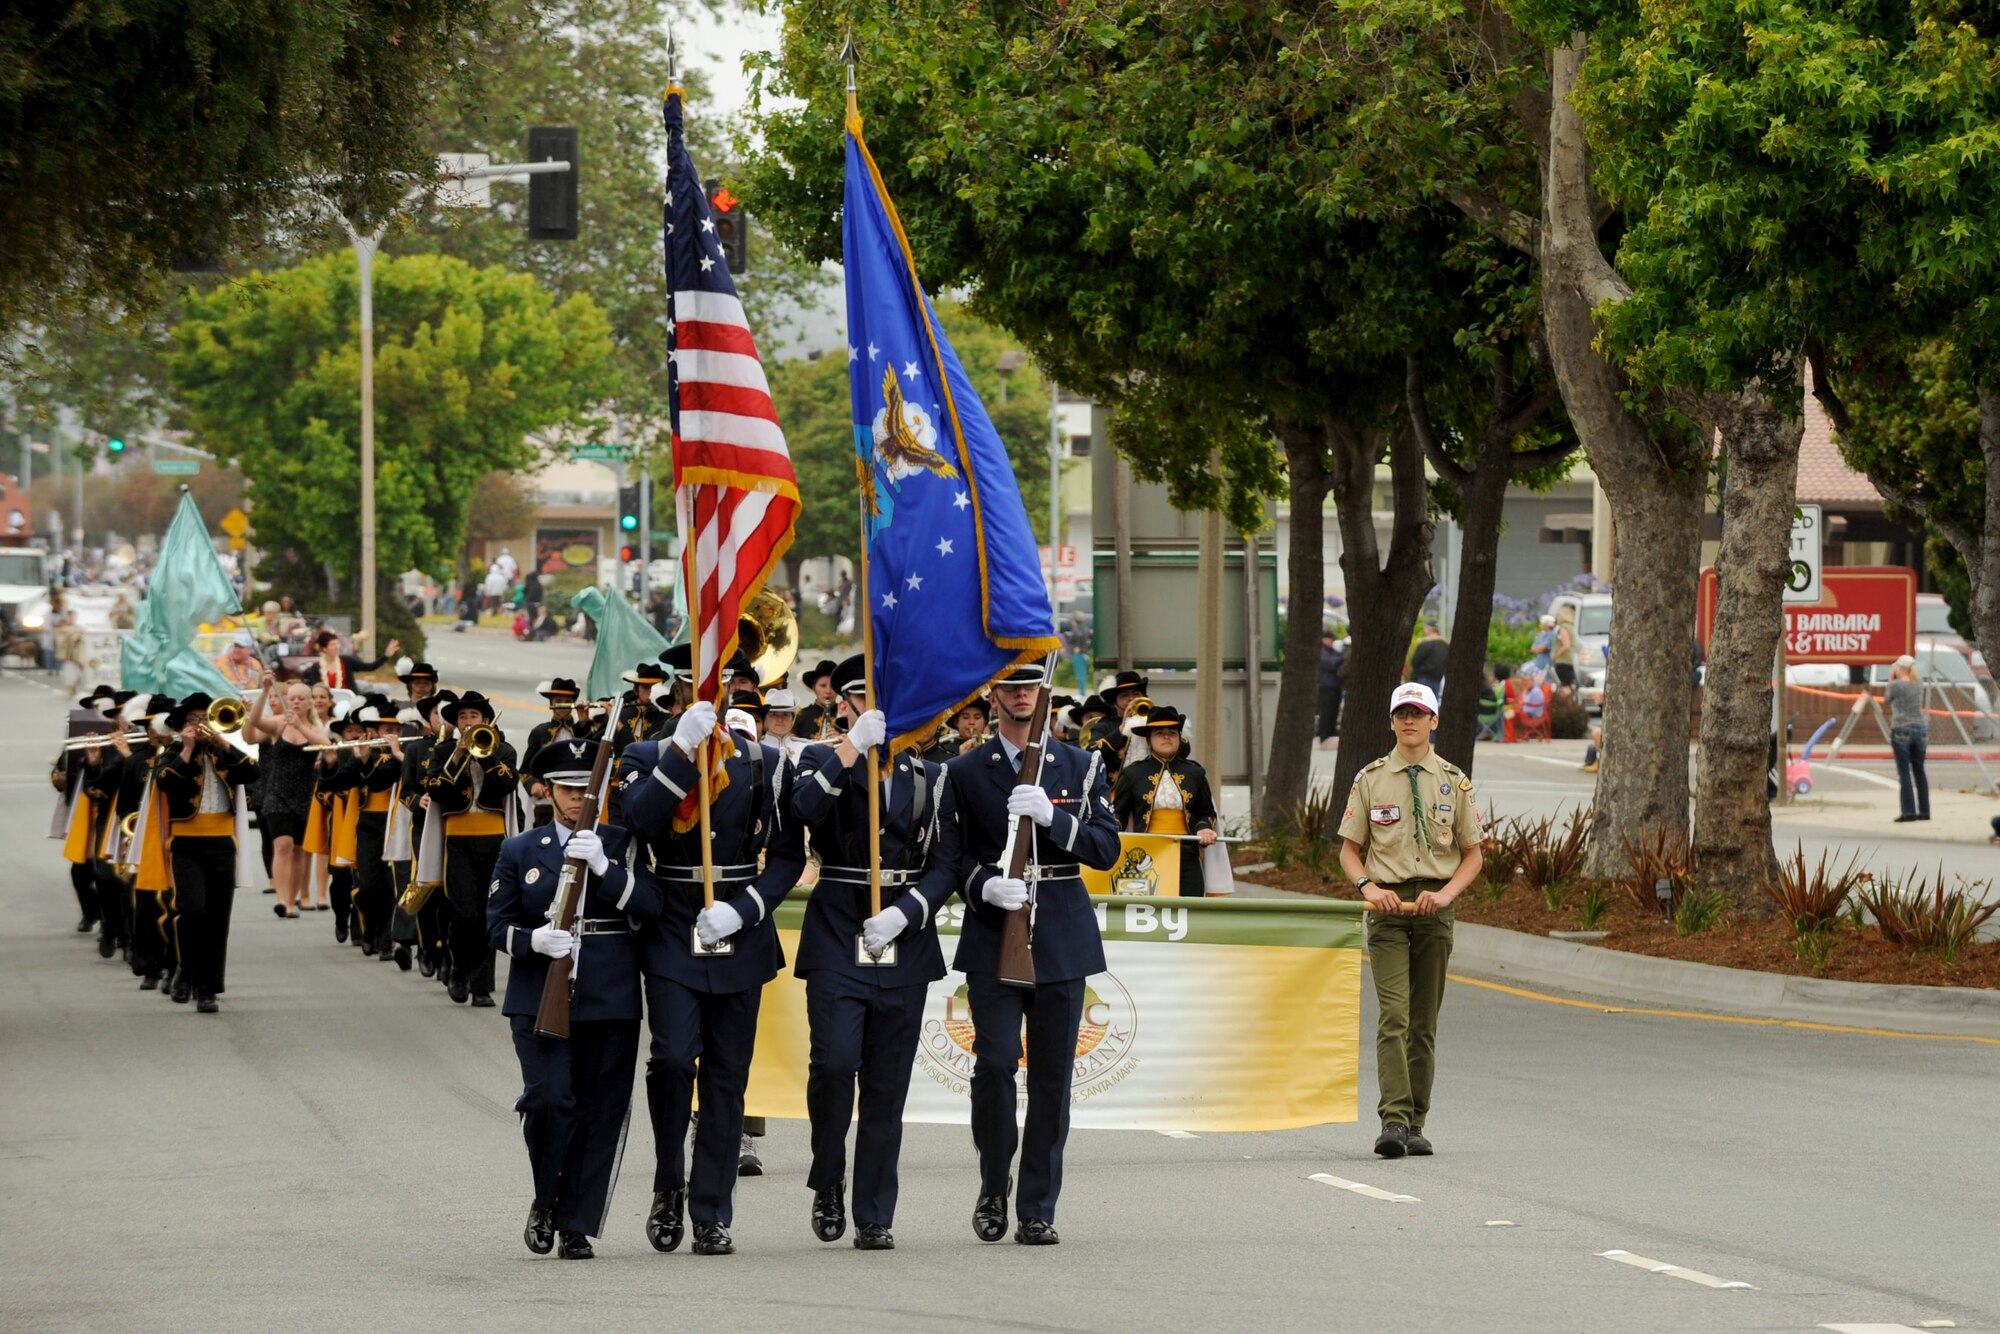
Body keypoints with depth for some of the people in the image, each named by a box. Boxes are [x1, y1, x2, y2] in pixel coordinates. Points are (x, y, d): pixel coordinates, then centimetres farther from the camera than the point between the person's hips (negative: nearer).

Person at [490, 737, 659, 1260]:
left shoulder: (621, 844, 10)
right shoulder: (519, 852, 11)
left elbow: (651, 908, -4)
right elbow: (497, 926, 8)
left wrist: (603, 867, -16)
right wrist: (533, 940, -13)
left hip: (611, 999, 1)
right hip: (539, 997, -1)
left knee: (601, 1113, -2)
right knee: (549, 1099, -17)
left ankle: (576, 1225, 7)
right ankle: (546, 1201, 6)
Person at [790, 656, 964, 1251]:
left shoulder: (930, 778, 12)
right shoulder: (822, 763, 5)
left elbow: (945, 866, 5)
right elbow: (803, 811, -18)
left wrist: (903, 913, -11)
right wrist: (852, 748, -23)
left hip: (904, 949, 2)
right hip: (836, 940, -2)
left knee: (887, 1088, 3)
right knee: (835, 1061, -18)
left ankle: (874, 1217, 8)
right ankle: (828, 1182, 5)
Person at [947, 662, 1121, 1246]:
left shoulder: (1080, 767, 10)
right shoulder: (965, 772, 7)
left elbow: (1107, 848, 1)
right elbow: (954, 854, 6)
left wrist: (1053, 816, -14)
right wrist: (985, 885, -15)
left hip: (1062, 937, 1)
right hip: (993, 936, -1)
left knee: (1053, 1075, 0)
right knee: (994, 1063, -11)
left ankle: (1037, 1210, 6)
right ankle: (993, 1188, 10)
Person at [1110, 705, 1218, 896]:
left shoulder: (1195, 774, 14)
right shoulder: (1132, 774, 9)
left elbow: (1207, 812, 20)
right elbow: (1118, 812, 12)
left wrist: (1204, 829, -1)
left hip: (1186, 858, 2)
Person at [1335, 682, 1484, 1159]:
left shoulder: (1454, 783, 8)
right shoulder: (1371, 779, 7)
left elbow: (1472, 855, 10)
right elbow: (1349, 850, 10)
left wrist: (1445, 894, -7)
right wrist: (1369, 887, -10)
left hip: (1435, 905, 2)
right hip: (1388, 904, -2)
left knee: (1424, 1022, 5)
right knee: (1393, 1016, -14)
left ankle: (1416, 1125, 11)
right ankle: (1394, 1120, -21)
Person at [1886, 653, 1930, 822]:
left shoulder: (1896, 685, -7)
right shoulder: (1918, 686, 11)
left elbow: (1887, 699, 9)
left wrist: (1891, 680, 13)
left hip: (1901, 730, -6)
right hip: (1920, 728, 6)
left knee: (1904, 772, -5)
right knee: (1919, 771, 12)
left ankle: (1908, 811, -10)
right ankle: (1924, 810, 14)